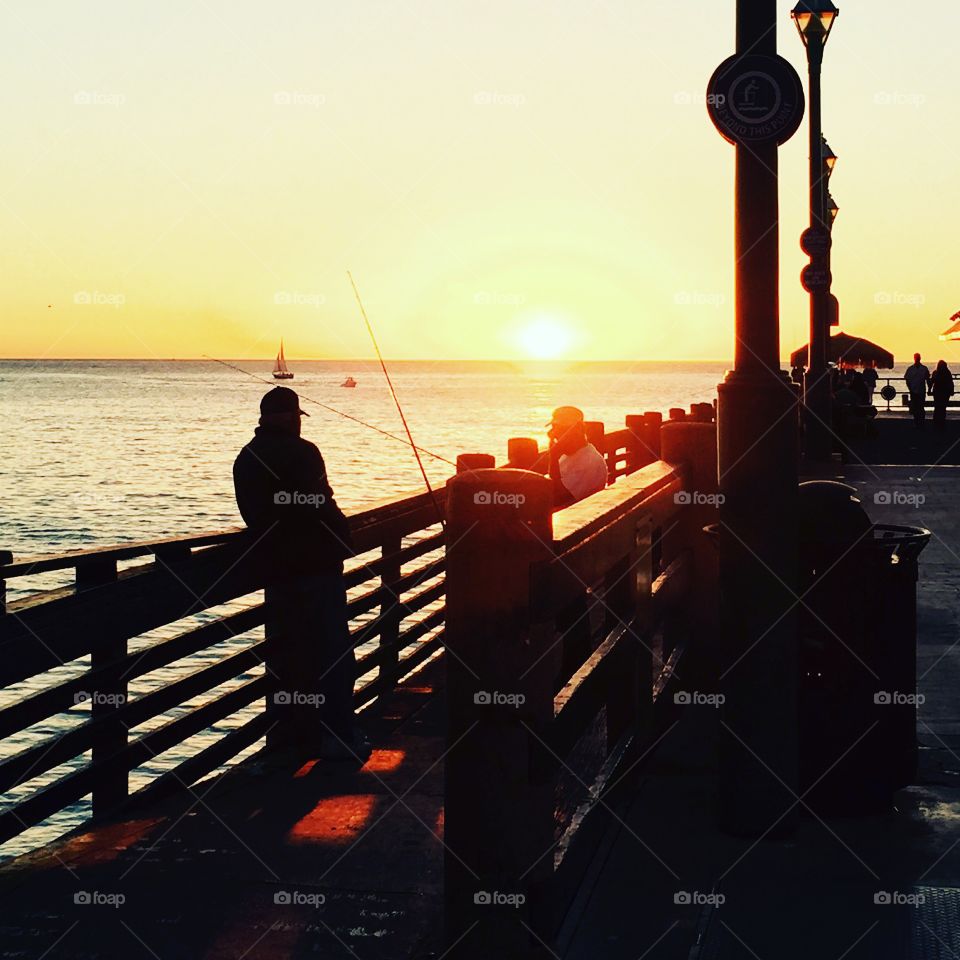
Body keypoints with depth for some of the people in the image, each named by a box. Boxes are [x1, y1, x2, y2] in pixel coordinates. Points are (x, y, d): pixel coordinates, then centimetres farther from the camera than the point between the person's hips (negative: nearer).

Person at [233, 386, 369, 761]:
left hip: (275, 568, 8)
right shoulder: (300, 453, -14)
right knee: (334, 648, -4)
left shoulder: (245, 460, 11)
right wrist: (342, 534, -3)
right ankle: (339, 736, -6)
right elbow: (321, 507, -18)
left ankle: (300, 730, 22)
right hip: (316, 563, -8)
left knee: (294, 647, 16)